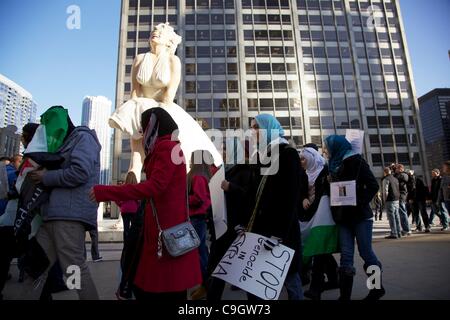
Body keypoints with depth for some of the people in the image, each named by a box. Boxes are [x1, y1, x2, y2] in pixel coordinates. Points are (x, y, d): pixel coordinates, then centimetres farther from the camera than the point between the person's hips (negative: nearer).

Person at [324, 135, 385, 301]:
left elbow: (373, 186, -10)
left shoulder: (355, 161, -5)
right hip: (344, 217, 5)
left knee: (366, 253, 5)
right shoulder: (334, 165, 12)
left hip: (360, 215, -5)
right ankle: (345, 295, 7)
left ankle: (378, 288, 25)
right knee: (346, 256, 3)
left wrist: (359, 203, -17)